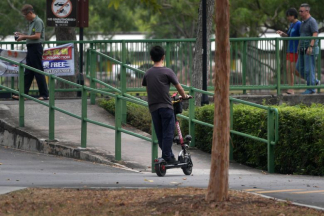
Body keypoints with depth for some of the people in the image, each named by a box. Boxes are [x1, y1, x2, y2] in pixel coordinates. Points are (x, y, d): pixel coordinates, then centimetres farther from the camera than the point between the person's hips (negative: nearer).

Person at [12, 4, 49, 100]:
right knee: (27, 72, 8)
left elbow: (37, 36, -19)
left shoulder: (38, 22, -12)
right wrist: (22, 35, 9)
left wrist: (24, 37, -14)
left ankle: (44, 95, -2)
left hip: (36, 48, -10)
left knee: (39, 72, -6)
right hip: (31, 48, 10)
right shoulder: (31, 22, 17)